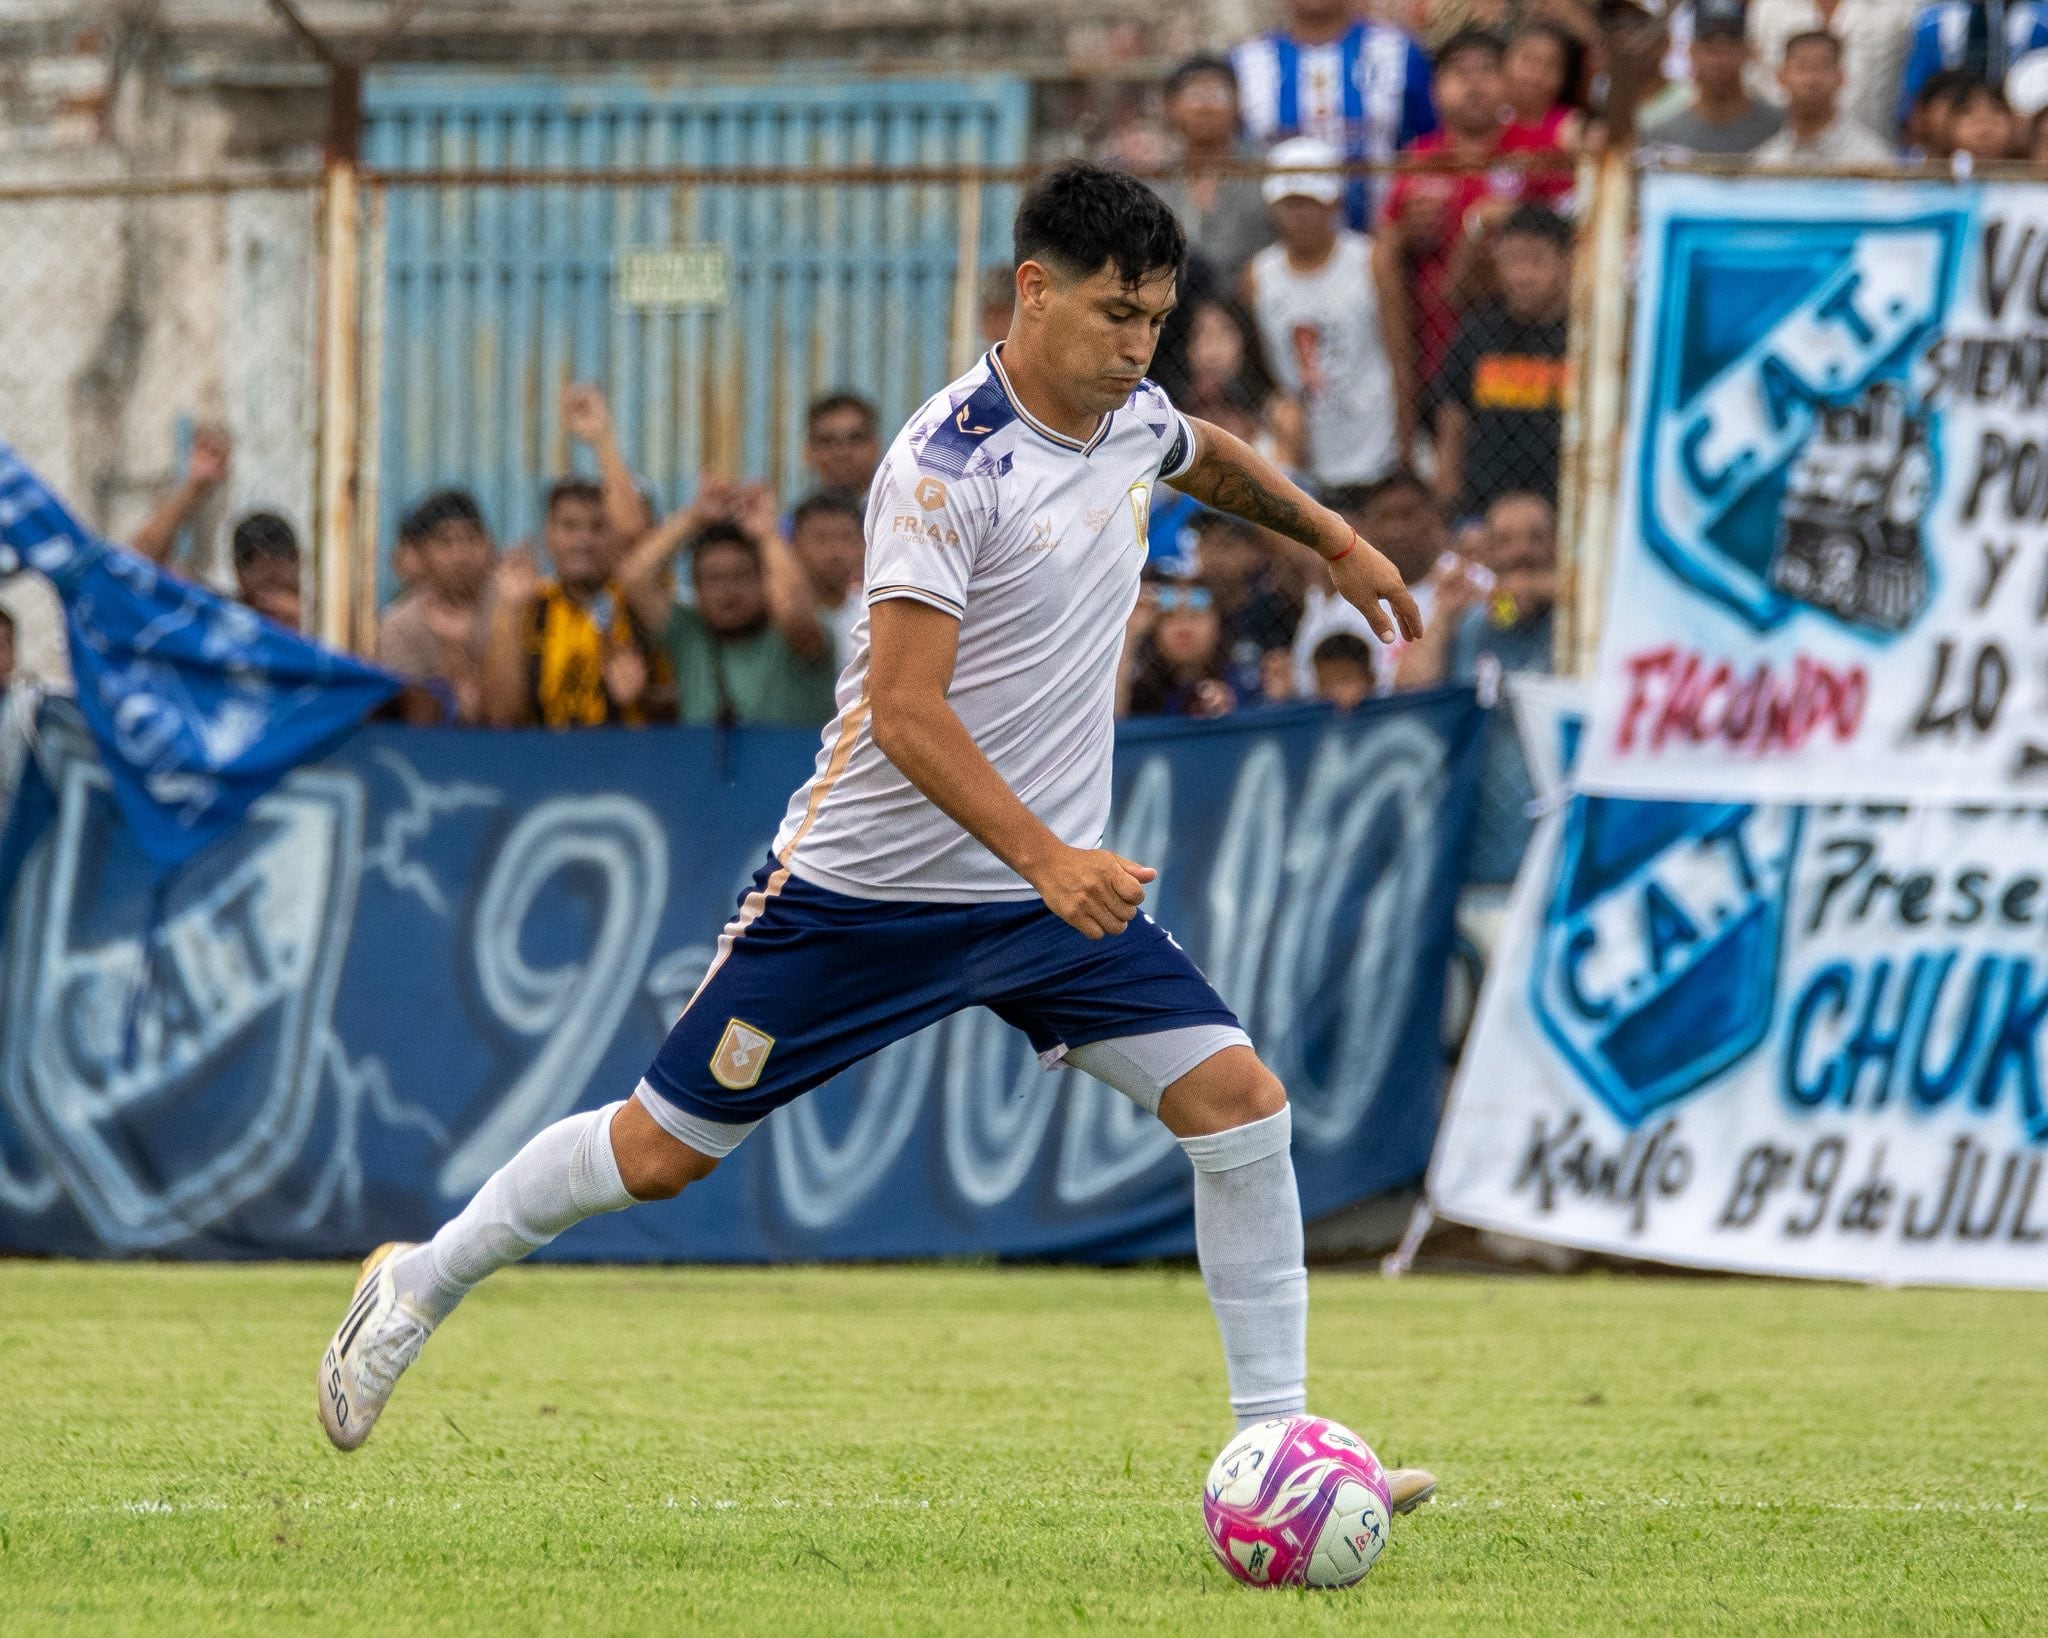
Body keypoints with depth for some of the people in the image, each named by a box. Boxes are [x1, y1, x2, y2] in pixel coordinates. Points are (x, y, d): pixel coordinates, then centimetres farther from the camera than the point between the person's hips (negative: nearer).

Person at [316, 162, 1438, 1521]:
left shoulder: (1135, 421, 2)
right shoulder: (948, 464, -22)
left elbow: (1211, 458, 30)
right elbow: (905, 710, -28)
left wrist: (1336, 541, 41)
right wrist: (1043, 858, -36)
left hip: (1058, 882, 6)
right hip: (874, 885, -6)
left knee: (1239, 1103, -9)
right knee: (664, 1151, 3)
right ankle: (421, 1286, 27)